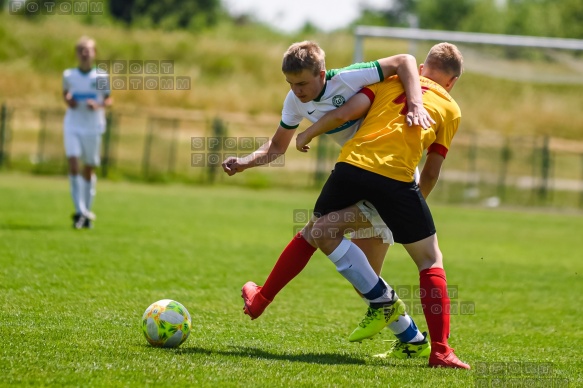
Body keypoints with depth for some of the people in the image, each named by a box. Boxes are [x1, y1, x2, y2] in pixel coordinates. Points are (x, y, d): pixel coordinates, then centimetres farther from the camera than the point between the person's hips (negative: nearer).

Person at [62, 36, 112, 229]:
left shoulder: (101, 77, -3)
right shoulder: (68, 75, 2)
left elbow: (109, 99, 6)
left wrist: (99, 105, -14)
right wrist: (67, 101, -3)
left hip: (93, 127, 0)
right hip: (72, 126, 0)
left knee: (89, 169, 7)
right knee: (73, 164, -15)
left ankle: (86, 210, 21)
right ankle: (80, 211, -15)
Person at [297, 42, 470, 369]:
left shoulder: (391, 81, 24)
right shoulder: (450, 109, 22)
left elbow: (345, 113, 10)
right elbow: (431, 173, 21)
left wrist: (307, 135, 25)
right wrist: (416, 205, 38)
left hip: (353, 163, 1)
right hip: (397, 177, -1)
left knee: (323, 232, 26)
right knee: (431, 260, 13)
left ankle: (382, 299, 14)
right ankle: (440, 351, 6)